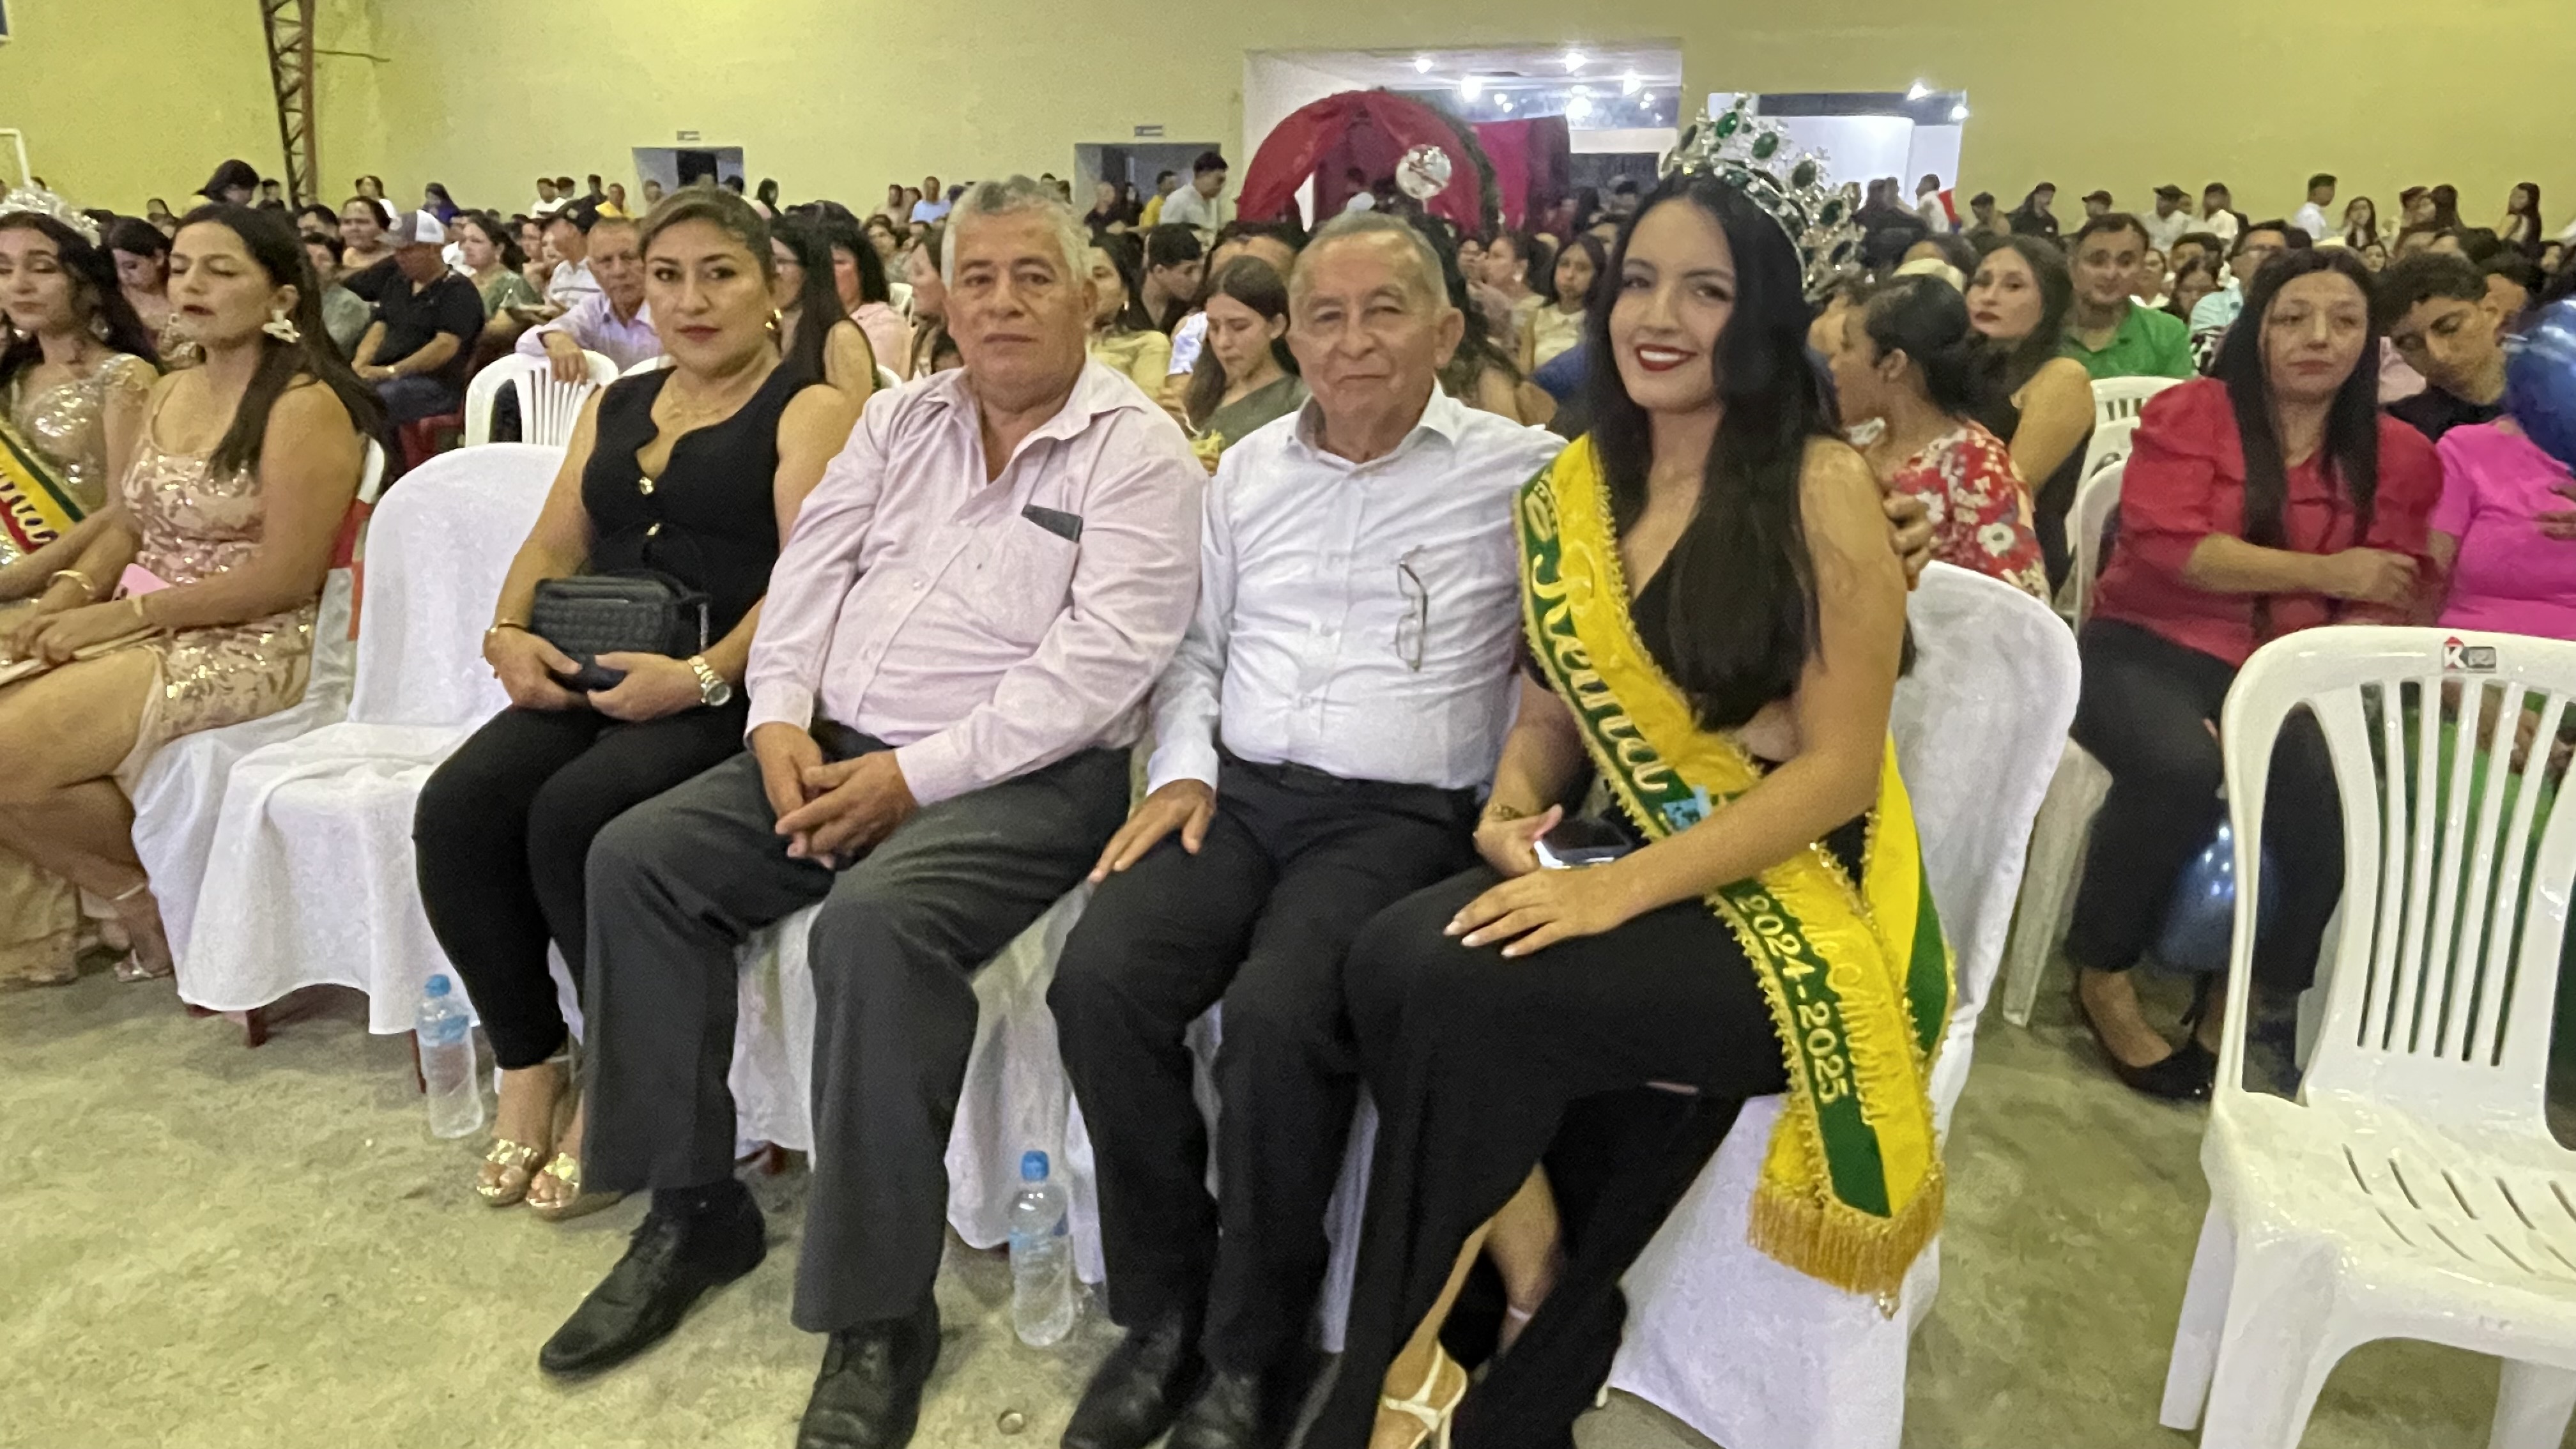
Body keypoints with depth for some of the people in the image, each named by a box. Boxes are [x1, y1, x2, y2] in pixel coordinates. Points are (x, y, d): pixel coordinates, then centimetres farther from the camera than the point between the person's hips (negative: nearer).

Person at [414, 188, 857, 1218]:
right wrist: (510, 633, -4)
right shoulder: (615, 406, 22)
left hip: (727, 689, -6)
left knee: (574, 816, -28)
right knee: (456, 808, -18)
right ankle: (528, 1064, 0)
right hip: (593, 676, 6)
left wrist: (705, 675, -24)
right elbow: (554, 547, 17)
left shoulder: (808, 410, 0)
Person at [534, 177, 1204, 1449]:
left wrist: (916, 774, -20)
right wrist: (781, 718, -7)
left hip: (1022, 775, -7)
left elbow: (1100, 662, -16)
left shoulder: (1137, 452, -6)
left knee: (876, 921, -33)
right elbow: (810, 571, 12)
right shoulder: (900, 422, 15)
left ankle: (877, 1311, -18)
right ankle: (694, 1206, 5)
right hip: (837, 748, 7)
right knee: (637, 857, -8)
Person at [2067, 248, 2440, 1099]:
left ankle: (2246, 1007, -1)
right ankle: (2104, 978, -10)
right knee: (2181, 768, -35)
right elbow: (2165, 542, -14)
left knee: (2338, 804, -26)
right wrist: (2321, 571, -12)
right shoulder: (2191, 412, 1)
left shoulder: (2398, 456, 11)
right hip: (2151, 648, -3)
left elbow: (2386, 603, 5)